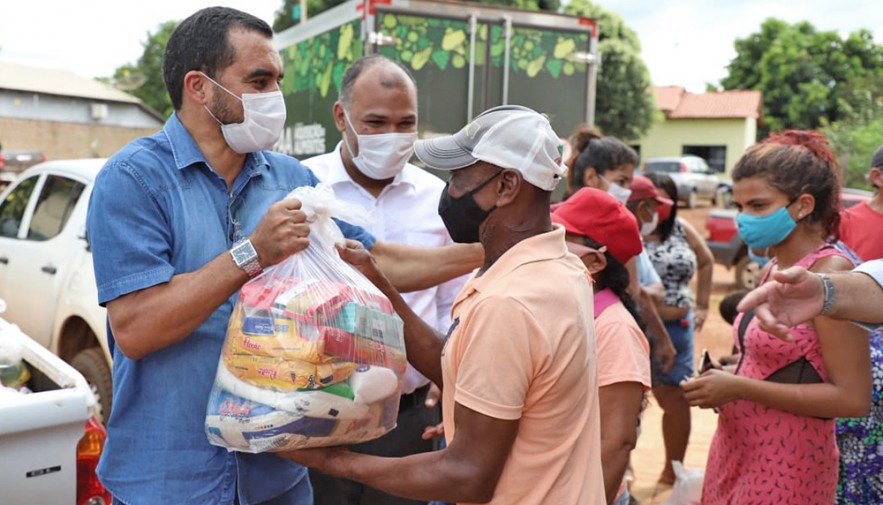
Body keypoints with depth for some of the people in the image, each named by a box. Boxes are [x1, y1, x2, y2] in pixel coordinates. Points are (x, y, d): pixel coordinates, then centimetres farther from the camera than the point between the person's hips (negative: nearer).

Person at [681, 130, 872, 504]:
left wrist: (741, 388, -21)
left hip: (785, 462, -8)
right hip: (734, 448, 8)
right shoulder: (774, 269, 7)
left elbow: (853, 399, -20)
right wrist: (727, 380, 1)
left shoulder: (830, 273, -17)